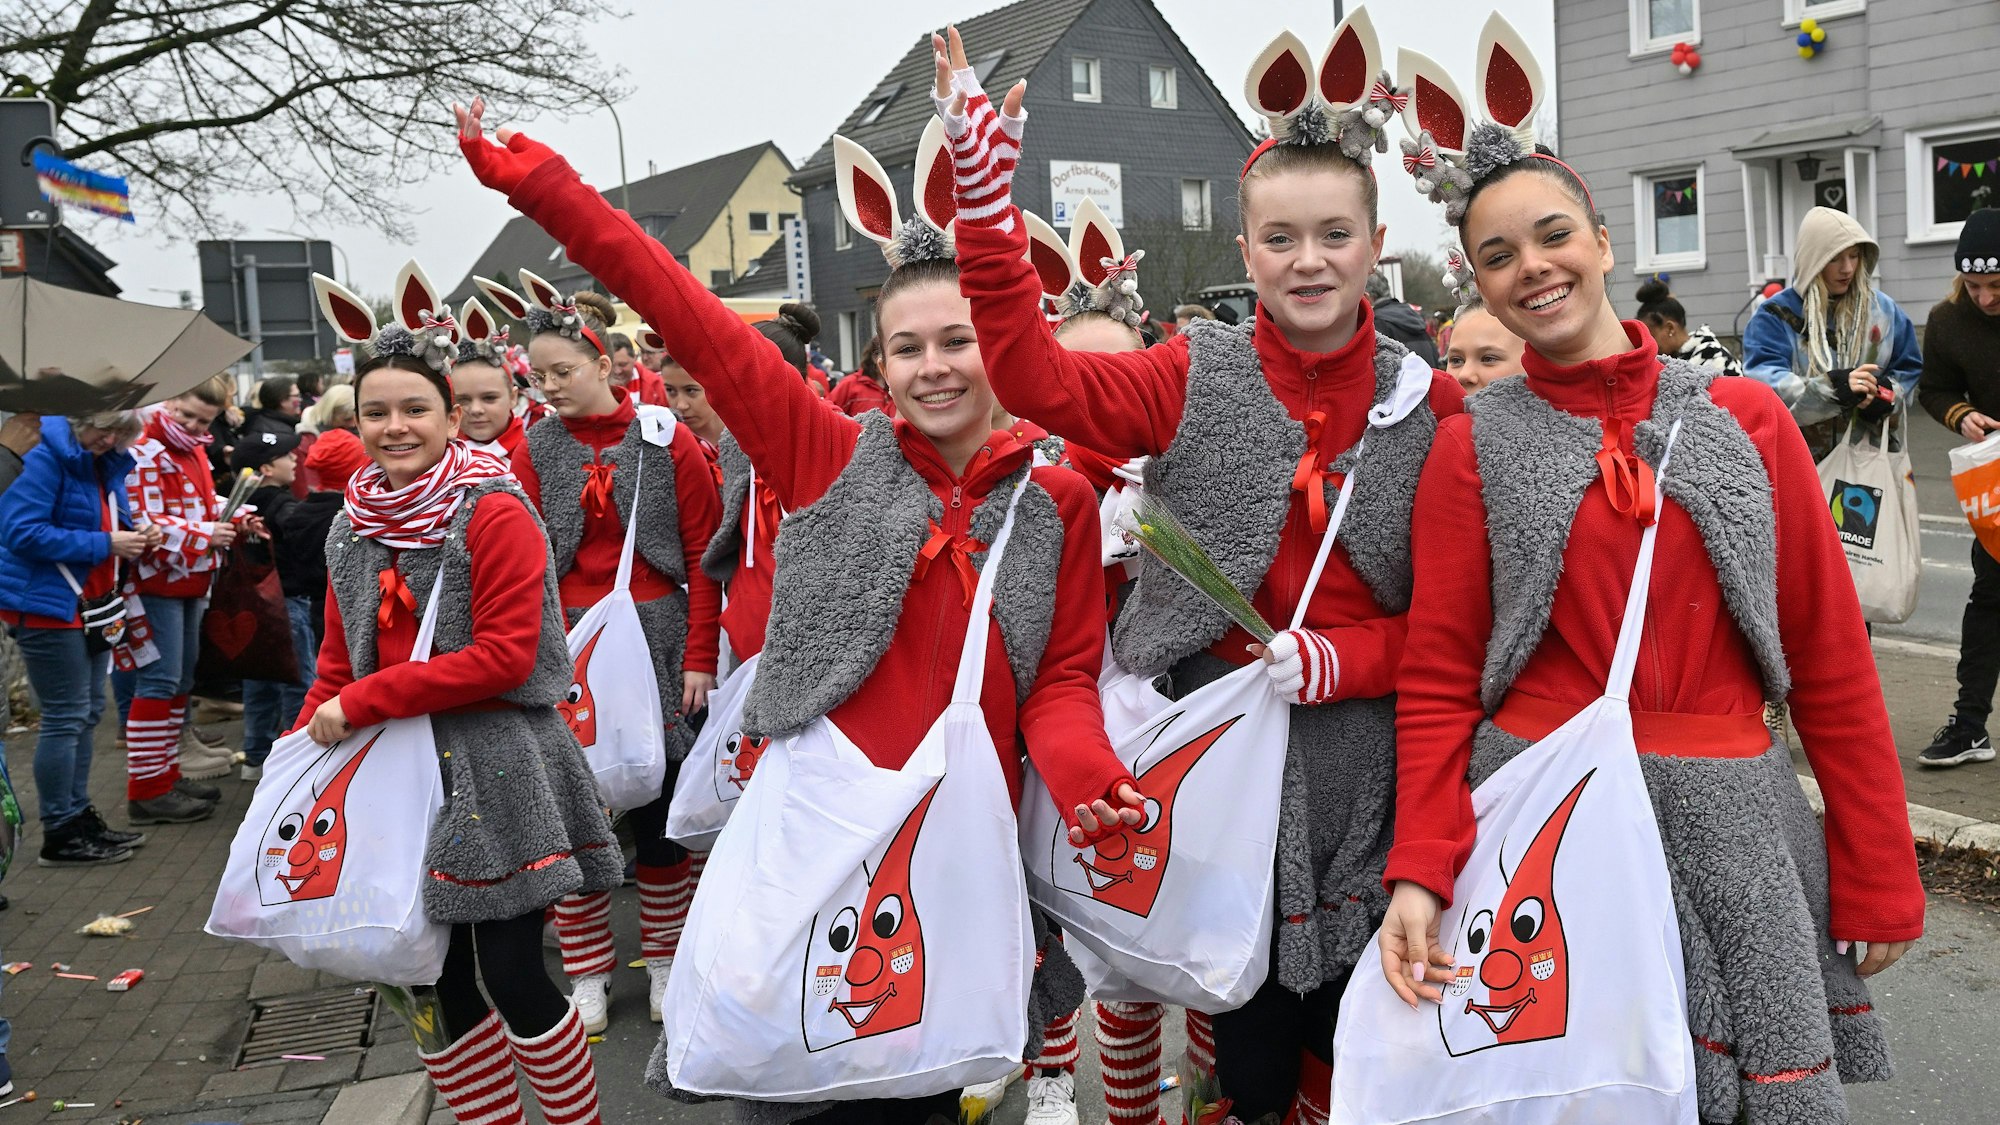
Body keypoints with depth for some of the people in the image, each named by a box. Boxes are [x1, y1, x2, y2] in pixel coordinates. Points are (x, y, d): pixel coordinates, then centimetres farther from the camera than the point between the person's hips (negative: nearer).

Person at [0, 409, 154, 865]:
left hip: (91, 602, 8)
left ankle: (79, 816, 23)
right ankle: (59, 835, 4)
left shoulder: (107, 463, 8)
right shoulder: (44, 457, -16)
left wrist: (133, 537, -2)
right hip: (48, 604, -8)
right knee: (66, 717, -4)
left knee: (87, 713, 13)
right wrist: (104, 544, -23)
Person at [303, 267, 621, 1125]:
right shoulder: (355, 526, 10)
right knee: (441, 980, 11)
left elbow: (505, 656, -17)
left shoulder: (495, 513, -11)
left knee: (512, 976, -4)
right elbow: (340, 657, 17)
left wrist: (364, 702, -16)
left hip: (495, 763, -6)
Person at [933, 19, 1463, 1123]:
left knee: (1348, 1026, 16)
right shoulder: (1196, 378, -4)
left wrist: (1337, 659, -15)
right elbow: (1036, 377, -17)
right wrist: (983, 188, -23)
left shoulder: (1432, 405, -1)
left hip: (1356, 754, 1)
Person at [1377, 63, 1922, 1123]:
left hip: (1725, 823, 2)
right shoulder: (1473, 446, 0)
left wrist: (1881, 876, 5)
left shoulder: (1747, 419, 3)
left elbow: (1832, 660, 4)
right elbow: (1438, 680, -1)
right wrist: (1420, 871, -13)